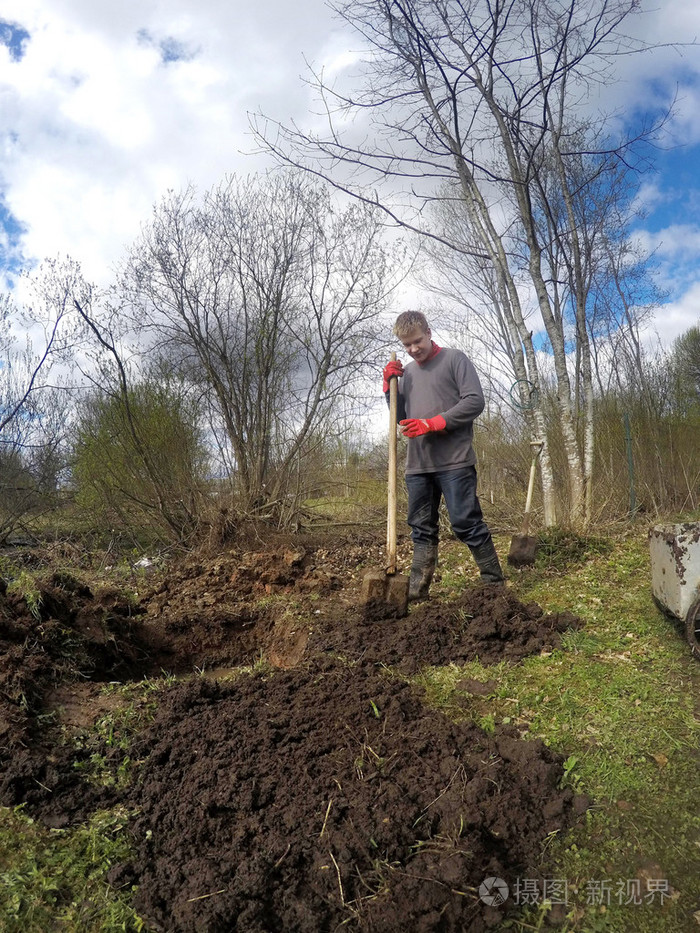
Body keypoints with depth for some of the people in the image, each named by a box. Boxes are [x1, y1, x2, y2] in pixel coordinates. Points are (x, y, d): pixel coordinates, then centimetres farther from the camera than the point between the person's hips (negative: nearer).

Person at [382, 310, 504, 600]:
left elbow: (475, 401, -7)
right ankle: (417, 591, 11)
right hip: (417, 464, 6)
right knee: (422, 529, 8)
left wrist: (431, 424, -15)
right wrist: (389, 386, 4)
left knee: (466, 524, -5)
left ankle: (495, 582, 6)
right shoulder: (406, 372, 19)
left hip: (453, 462, -5)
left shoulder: (455, 359, 3)